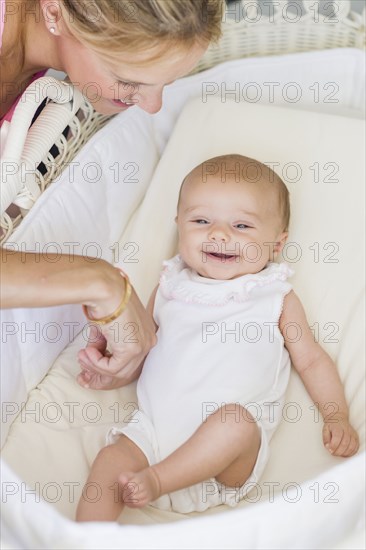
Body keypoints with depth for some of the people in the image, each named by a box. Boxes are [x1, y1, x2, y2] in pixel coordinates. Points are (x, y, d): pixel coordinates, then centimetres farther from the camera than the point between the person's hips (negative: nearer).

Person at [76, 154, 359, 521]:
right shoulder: (171, 287, 18)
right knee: (111, 462, -20)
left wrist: (337, 417, 4)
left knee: (235, 421, -32)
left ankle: (155, 480, -21)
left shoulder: (277, 298, 12)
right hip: (155, 428, 3)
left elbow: (311, 359, 16)